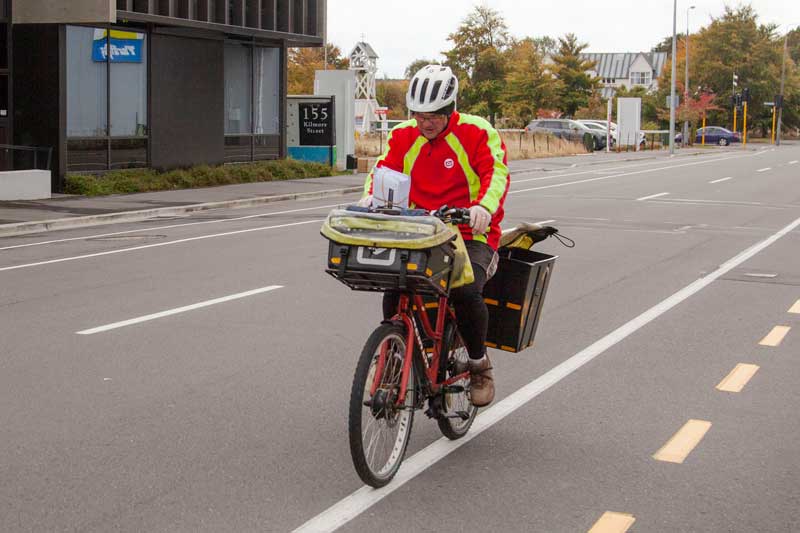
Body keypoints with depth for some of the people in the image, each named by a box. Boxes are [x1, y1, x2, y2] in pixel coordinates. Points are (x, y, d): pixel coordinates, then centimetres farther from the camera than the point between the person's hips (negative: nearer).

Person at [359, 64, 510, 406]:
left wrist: (484, 206, -37)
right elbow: (385, 168, -1)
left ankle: (480, 365, -2)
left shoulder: (477, 134, -5)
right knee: (394, 289, -21)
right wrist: (371, 196, -24)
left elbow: (496, 172, -16)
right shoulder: (404, 136, 7)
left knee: (466, 292, -29)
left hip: (471, 236, -3)